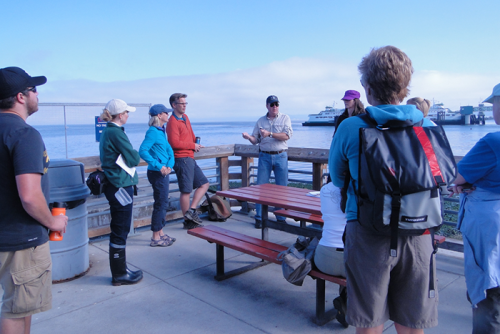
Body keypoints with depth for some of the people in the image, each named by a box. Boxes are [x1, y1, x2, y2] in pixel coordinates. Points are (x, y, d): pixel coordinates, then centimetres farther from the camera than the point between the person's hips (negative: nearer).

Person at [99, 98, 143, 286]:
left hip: (115, 185, 10)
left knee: (119, 230, 17)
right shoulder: (116, 133, -17)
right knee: (120, 230, -1)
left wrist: (129, 155, 2)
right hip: (120, 186, -10)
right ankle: (119, 275, 10)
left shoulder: (107, 132, 13)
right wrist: (134, 154, 3)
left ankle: (120, 269, 28)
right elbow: (134, 159, -16)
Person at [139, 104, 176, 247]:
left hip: (163, 172, 9)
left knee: (162, 203, 16)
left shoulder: (161, 131, 13)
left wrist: (169, 165, -6)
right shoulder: (153, 132, -14)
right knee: (161, 204, -3)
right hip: (157, 173, -9)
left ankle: (160, 233, 27)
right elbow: (142, 151, -24)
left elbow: (170, 150, 11)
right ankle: (156, 238, 8)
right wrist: (158, 166, -24)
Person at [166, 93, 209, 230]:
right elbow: (174, 143, -21)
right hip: (182, 159, -9)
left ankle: (191, 211, 11)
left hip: (190, 158, 10)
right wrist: (192, 145, -12)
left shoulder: (185, 117, 15)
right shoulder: (173, 122, -13)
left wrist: (197, 143, 4)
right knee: (186, 191, -2)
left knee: (204, 183, 12)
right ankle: (188, 221, 10)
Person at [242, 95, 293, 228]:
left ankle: (281, 217, 14)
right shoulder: (260, 121, 11)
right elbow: (256, 140, 9)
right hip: (264, 156, 1)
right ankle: (259, 217, 9)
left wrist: (269, 134, -19)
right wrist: (248, 137, -13)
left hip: (280, 156, -1)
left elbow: (287, 136, -10)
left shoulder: (285, 118, 5)